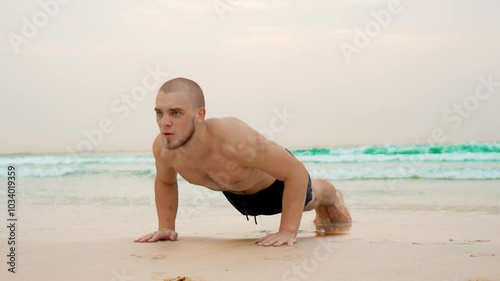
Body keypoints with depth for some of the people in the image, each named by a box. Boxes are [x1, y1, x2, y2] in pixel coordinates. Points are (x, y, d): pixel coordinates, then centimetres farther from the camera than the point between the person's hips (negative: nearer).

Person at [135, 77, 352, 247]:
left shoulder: (234, 140, -52)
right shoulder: (162, 149, -34)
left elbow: (297, 171, -43)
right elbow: (165, 181, -7)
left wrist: (288, 232, -43)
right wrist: (166, 227, -13)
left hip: (279, 180, -4)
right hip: (235, 193, 5)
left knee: (304, 200, 33)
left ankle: (332, 198, 70)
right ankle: (320, 207, 72)